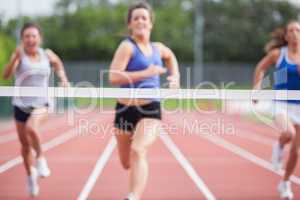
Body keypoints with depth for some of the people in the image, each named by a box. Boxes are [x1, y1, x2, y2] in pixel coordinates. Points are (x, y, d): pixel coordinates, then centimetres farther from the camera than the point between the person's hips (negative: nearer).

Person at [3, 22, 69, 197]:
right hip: (21, 105, 1)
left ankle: (40, 157, -6)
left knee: (31, 128, -31)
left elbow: (57, 63, 23)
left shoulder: (47, 54, -2)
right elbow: (6, 75, -28)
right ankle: (31, 176, 33)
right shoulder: (19, 56, -11)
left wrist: (63, 77, 8)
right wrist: (15, 58, -42)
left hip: (41, 104, 0)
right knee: (25, 144, 9)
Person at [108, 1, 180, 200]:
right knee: (127, 163, 14)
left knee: (138, 152, -25)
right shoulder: (127, 46, -9)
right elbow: (114, 77, -24)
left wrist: (176, 76, 19)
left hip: (151, 110, 1)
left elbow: (170, 56, 35)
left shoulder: (158, 48, 8)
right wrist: (146, 73, -26)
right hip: (126, 110, -1)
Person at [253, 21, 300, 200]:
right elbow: (261, 67, 12)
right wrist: (257, 86, 1)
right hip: (282, 104, -2)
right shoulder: (277, 53, -2)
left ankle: (285, 183, 26)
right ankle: (279, 146, 3)